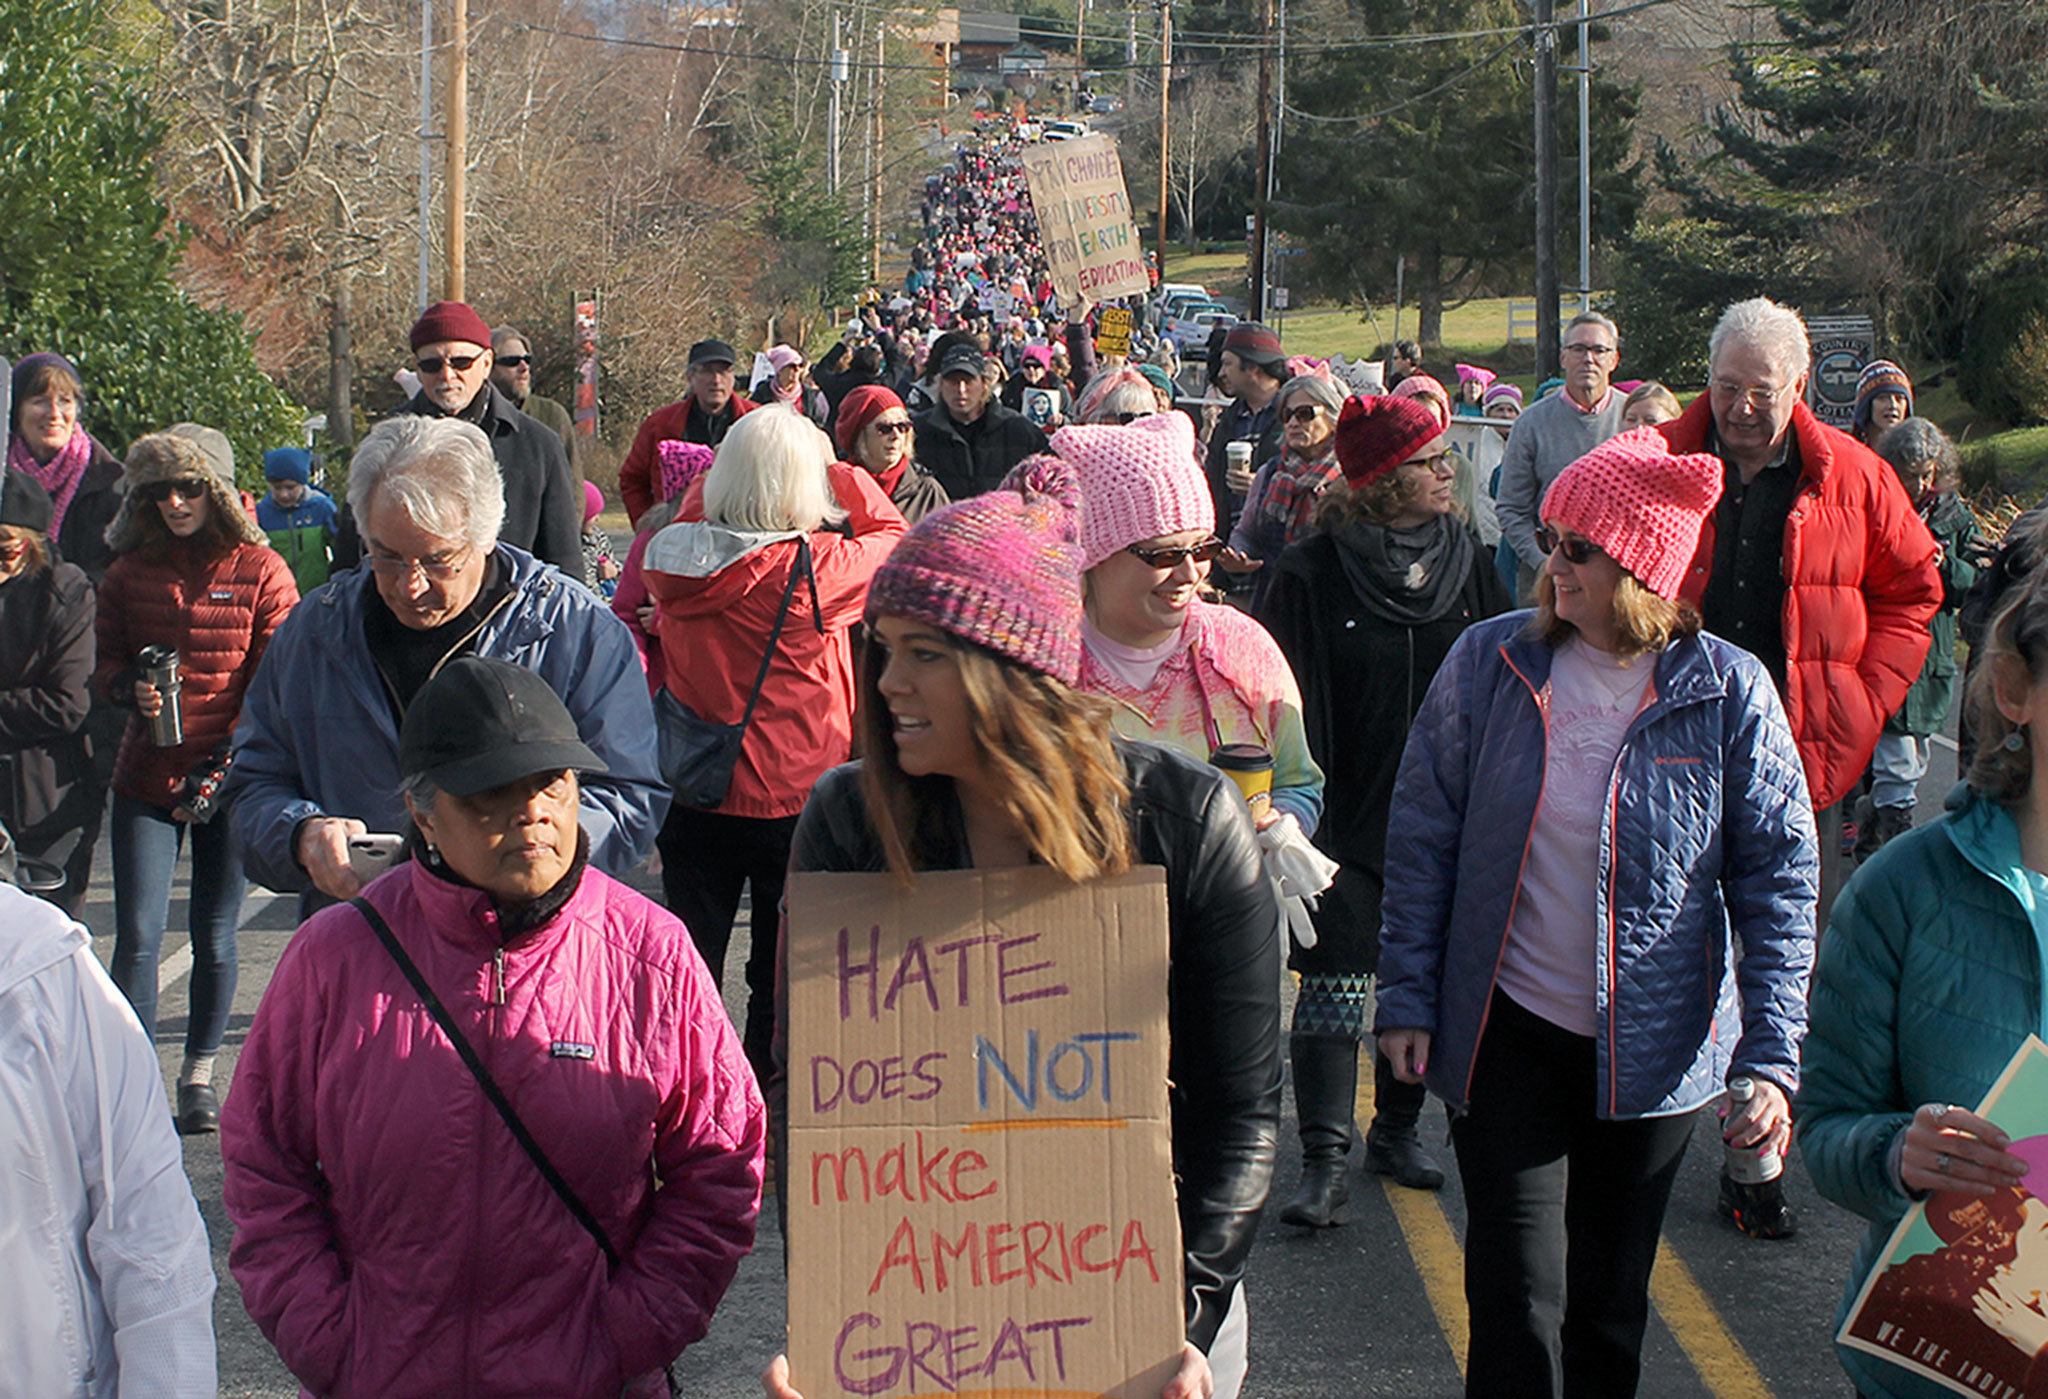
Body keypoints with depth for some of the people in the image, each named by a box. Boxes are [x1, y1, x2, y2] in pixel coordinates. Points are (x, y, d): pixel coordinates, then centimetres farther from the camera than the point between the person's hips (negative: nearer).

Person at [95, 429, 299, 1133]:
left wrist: (220, 769, -12)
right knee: (138, 935, -5)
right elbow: (105, 661, 15)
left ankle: (199, 1076, 22)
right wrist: (133, 687, -9)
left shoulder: (261, 572, -3)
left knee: (214, 938, 6)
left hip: (230, 781, -2)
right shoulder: (130, 572, 6)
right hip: (146, 778, 2)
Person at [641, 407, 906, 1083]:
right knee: (783, 973, 12)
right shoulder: (816, 568, -20)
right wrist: (837, 470, 11)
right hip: (791, 799, -4)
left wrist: (730, 469, 13)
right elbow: (892, 540, 0)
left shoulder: (672, 559, -9)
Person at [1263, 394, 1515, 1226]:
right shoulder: (1313, 572, -8)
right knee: (1333, 980, -5)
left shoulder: (1466, 560, 6)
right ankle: (1325, 1163, -3)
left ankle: (1398, 1130, 29)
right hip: (1346, 814, -4)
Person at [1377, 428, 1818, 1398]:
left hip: (1655, 1052, 0)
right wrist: (1408, 997, -1)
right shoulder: (1488, 663, -5)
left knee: (1612, 1292, 13)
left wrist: (1771, 1056, -11)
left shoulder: (1729, 692, -8)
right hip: (1508, 1032, 0)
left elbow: (1779, 879, -5)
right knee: (1516, 1293, -5)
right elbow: (1423, 837, 2)